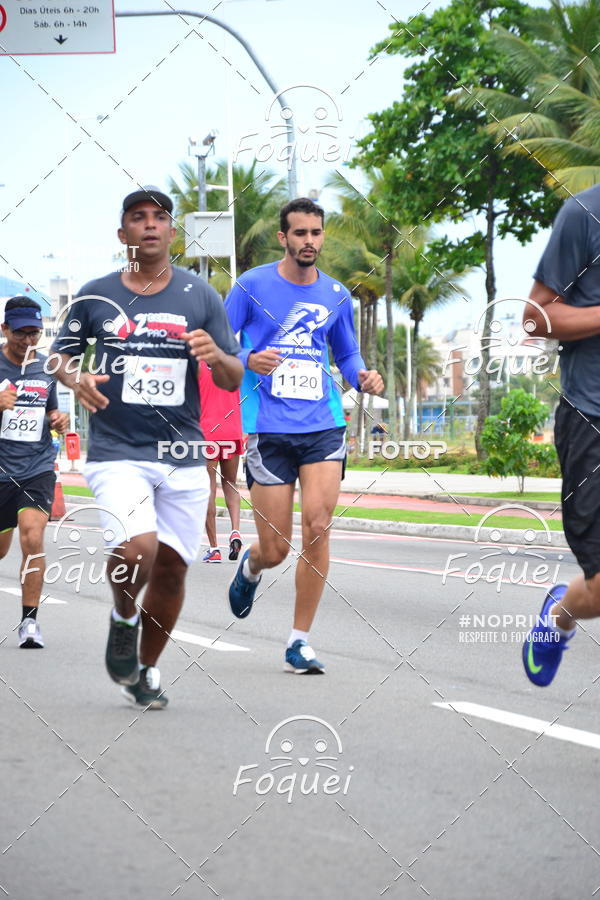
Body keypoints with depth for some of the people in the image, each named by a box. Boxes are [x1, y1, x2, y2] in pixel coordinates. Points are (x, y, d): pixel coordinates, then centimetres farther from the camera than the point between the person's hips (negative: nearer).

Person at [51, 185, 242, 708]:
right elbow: (62, 355, 15)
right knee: (137, 549, -24)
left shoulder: (201, 297, 4)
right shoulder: (96, 296, 4)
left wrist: (217, 356, -18)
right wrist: (75, 378, -8)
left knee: (172, 568, 5)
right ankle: (123, 619, 8)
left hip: (183, 456, 2)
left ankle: (147, 669, 27)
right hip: (117, 453, -2)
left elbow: (234, 380, 5)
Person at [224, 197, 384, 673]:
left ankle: (300, 640, 0)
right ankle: (251, 567, 38)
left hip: (323, 425, 2)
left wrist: (363, 378, 0)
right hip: (268, 428, -2)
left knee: (318, 526, -13)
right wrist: (248, 360, -19)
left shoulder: (336, 295, 10)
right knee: (275, 549, -2)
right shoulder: (253, 285, 0)